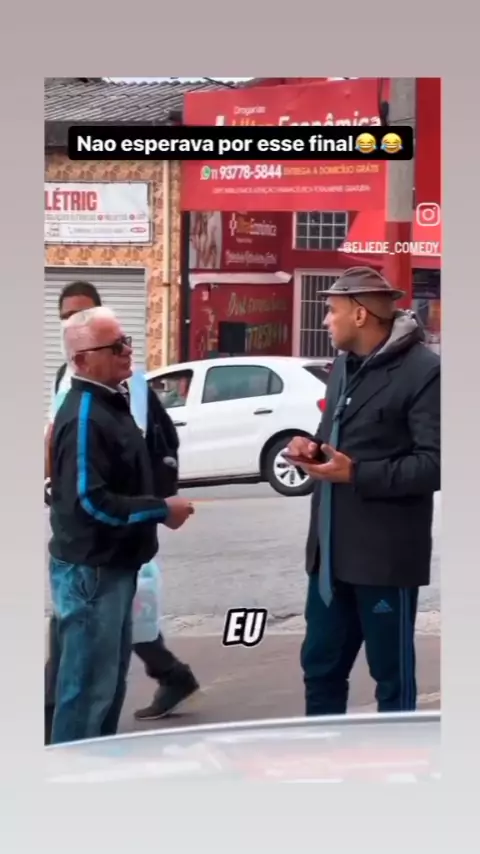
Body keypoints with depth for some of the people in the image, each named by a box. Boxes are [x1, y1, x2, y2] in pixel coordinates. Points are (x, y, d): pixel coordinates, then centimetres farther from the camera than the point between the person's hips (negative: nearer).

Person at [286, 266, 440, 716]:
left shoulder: (423, 371, -15)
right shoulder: (344, 365, 12)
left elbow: (435, 464, -20)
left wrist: (358, 475, -24)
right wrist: (313, 446, 2)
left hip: (385, 553, -8)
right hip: (332, 548, 8)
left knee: (393, 678, 6)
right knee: (320, 666, 16)